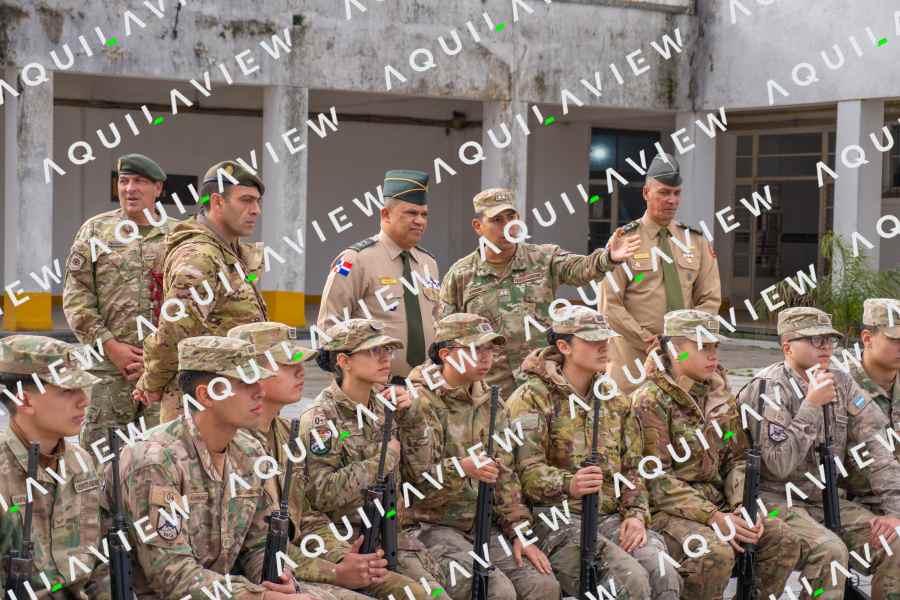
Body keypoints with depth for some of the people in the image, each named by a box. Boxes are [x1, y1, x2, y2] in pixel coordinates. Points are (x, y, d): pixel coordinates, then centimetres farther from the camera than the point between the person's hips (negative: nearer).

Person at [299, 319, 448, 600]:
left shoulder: (383, 405, 10)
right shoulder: (320, 419, -10)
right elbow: (321, 494, -20)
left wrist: (411, 416, -2)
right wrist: (384, 458, -15)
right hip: (343, 541, -6)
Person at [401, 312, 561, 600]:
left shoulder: (491, 404, 13)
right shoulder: (418, 403, -10)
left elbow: (505, 476, 13)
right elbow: (417, 479, -16)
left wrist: (521, 533, 2)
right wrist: (462, 469, -34)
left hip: (484, 525, 6)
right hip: (432, 526, -6)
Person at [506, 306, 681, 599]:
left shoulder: (614, 401, 19)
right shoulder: (532, 398, -3)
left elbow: (632, 468, 20)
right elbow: (528, 469, -15)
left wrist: (636, 515, 1)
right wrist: (569, 484, -34)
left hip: (611, 519, 6)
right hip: (557, 519, -6)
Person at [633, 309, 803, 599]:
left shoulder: (719, 396, 13)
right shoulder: (650, 401, -11)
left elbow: (736, 460, 15)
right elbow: (656, 479, -17)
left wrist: (742, 507, -5)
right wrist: (713, 517, -21)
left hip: (717, 506, 7)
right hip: (665, 511, -7)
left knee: (784, 539, -10)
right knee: (715, 552, -33)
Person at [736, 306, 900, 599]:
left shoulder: (840, 383, 6)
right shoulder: (768, 388, -12)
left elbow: (874, 448, 1)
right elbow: (780, 465, -21)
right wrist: (812, 404, -21)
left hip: (825, 498, 6)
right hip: (774, 497, -6)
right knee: (830, 551, -31)